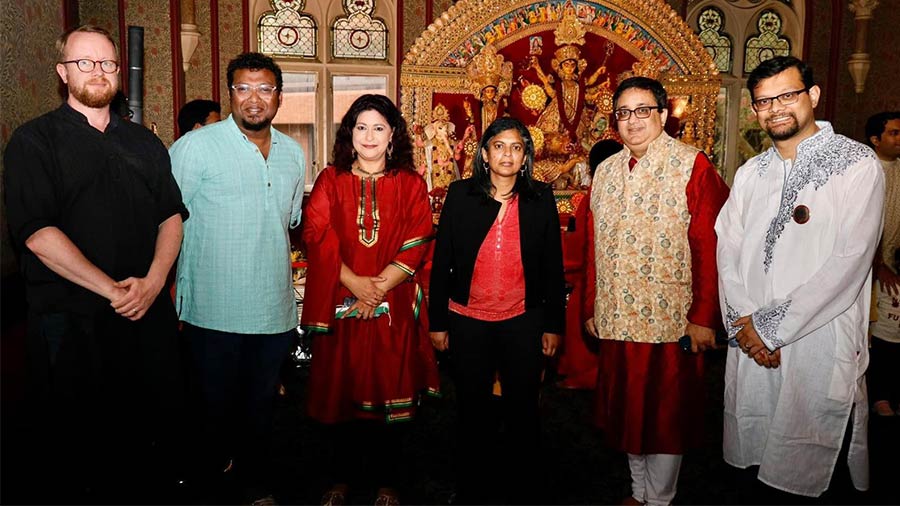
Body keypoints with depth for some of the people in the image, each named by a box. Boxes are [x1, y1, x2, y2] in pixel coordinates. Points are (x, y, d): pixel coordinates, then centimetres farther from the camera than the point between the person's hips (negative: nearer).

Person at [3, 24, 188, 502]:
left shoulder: (144, 143, 13)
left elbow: (172, 215, 7)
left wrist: (153, 282, -10)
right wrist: (112, 290, -16)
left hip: (150, 314, 4)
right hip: (70, 320, -4)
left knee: (157, 423, 11)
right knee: (75, 444, 8)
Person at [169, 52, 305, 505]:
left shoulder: (293, 153, 9)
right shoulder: (196, 147, -8)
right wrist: (167, 292, -10)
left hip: (274, 310, 5)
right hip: (214, 311, -4)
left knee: (261, 406, 17)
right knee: (217, 405, 10)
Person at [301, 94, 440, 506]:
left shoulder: (410, 184, 5)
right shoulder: (331, 180, 6)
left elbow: (417, 243, -3)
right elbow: (317, 236, -4)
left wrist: (380, 287, -13)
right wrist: (355, 283, -14)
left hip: (394, 306, 0)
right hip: (342, 303, 1)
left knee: (391, 391, 4)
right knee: (342, 389, 7)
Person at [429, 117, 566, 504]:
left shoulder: (541, 199, 1)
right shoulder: (461, 195, -1)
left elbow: (553, 266, 3)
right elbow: (441, 261, 0)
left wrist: (553, 324, 2)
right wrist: (438, 321, -1)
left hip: (523, 322, 0)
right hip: (468, 322, 0)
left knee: (522, 410, 11)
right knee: (472, 410, 13)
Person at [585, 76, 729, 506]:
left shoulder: (692, 166, -7)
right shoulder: (606, 170, 10)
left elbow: (709, 246, -12)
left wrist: (704, 317, -16)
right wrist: (592, 307, 11)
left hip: (670, 318, -5)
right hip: (616, 317, 6)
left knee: (666, 414, 7)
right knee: (627, 409, 16)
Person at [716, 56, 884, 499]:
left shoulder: (857, 164, -5)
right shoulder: (751, 172, 13)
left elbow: (849, 262, -13)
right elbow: (727, 247, 7)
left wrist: (771, 325, -12)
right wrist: (743, 320, -8)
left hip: (820, 341, -4)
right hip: (750, 342, 5)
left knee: (807, 468, 3)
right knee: (752, 450, 12)